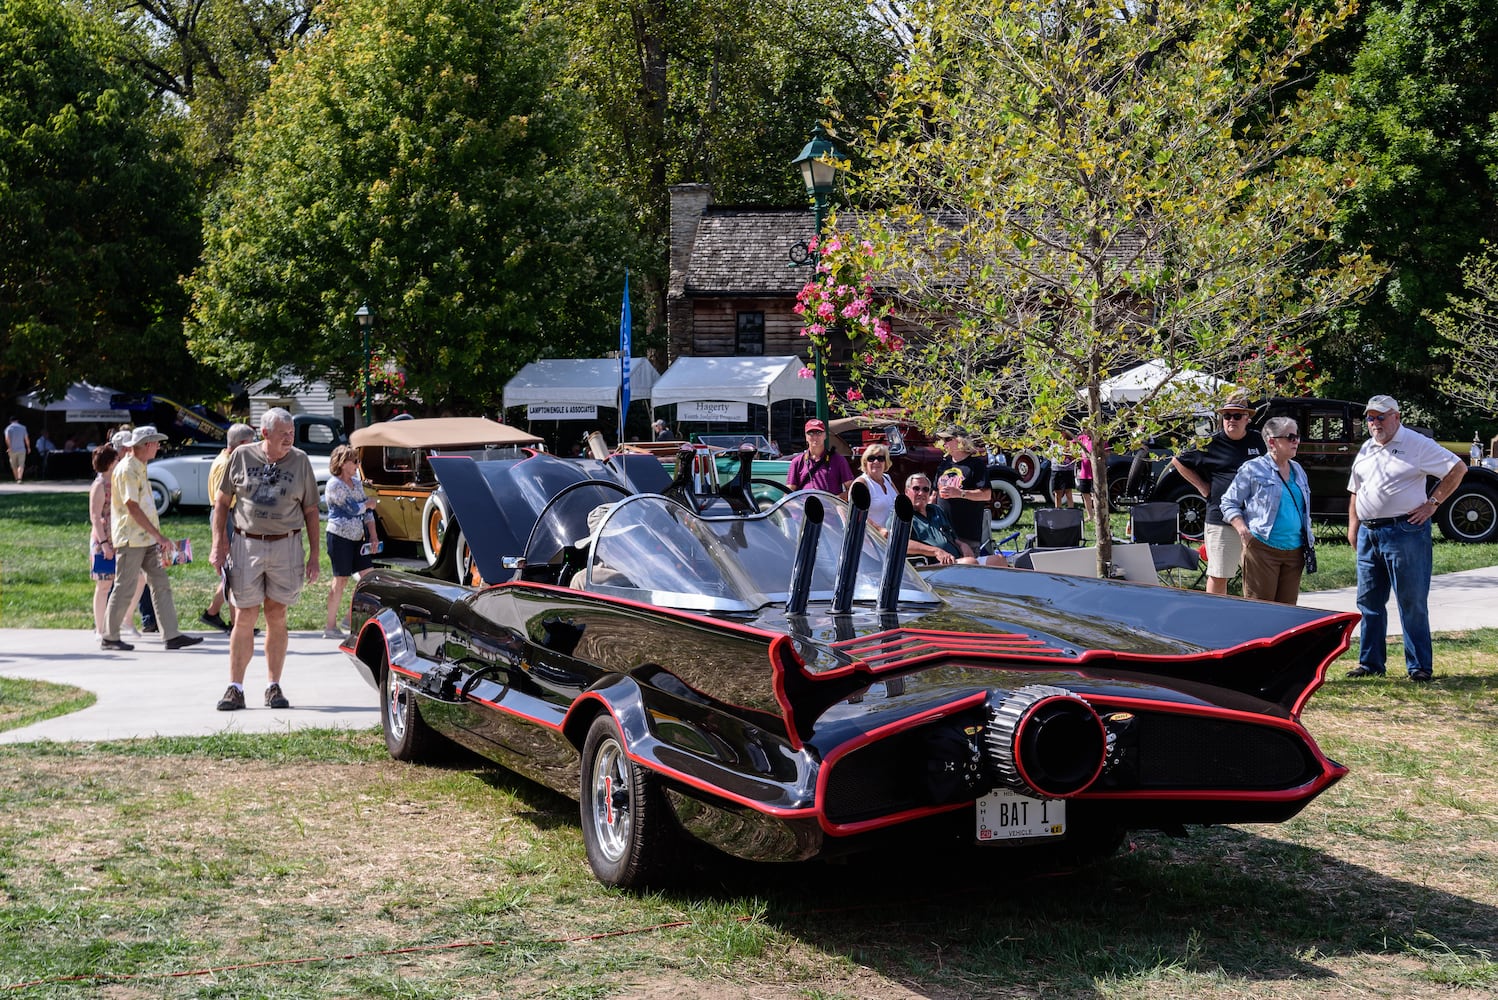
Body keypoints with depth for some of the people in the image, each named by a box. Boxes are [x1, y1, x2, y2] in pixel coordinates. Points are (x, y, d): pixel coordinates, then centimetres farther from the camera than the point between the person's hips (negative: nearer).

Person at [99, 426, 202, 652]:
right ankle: (110, 638, 8)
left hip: (146, 538, 10)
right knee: (125, 588, -2)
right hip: (131, 539, -10)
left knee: (161, 583, 4)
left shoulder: (139, 468, 17)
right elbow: (132, 507, -21)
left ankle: (172, 635, 3)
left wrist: (158, 537, 21)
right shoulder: (127, 470, -15)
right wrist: (159, 535, -21)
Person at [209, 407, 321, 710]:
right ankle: (235, 688, 5)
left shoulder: (300, 461, 3)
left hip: (286, 546, 1)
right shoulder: (242, 456, 1)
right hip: (246, 544, 0)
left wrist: (313, 555, 5)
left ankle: (274, 687, 13)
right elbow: (222, 501, 8)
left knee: (276, 617, 4)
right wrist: (218, 542, 1)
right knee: (245, 618, 0)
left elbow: (310, 511, 8)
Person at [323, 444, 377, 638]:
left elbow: (367, 511, 13)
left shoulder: (357, 483, 14)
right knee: (341, 580, -3)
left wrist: (373, 536, 4)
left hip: (358, 538, 8)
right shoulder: (334, 485, -11)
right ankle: (330, 627, 4)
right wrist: (369, 504, 2)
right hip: (340, 537, -8)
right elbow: (353, 508, -17)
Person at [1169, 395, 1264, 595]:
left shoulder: (1258, 443, 10)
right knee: (1218, 576, 1)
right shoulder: (1211, 444, 0)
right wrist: (1202, 486, 3)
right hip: (1221, 520, -4)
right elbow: (1177, 461, 8)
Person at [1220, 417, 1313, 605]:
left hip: (1294, 552, 6)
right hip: (1262, 550, -6)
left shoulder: (1298, 470, 17)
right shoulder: (1253, 469, -4)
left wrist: (1308, 537, 15)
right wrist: (1242, 529, -14)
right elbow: (1229, 502, 0)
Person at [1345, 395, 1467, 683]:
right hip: (1368, 533, 7)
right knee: (1369, 602, 10)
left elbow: (1458, 468, -7)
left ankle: (1420, 666, 2)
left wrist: (1433, 503, -9)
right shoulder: (1366, 450, 16)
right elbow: (1355, 491, 23)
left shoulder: (1417, 444, -5)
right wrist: (1353, 526, 13)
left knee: (1412, 602, -3)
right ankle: (1370, 663, 18)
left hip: (1405, 532, -7)